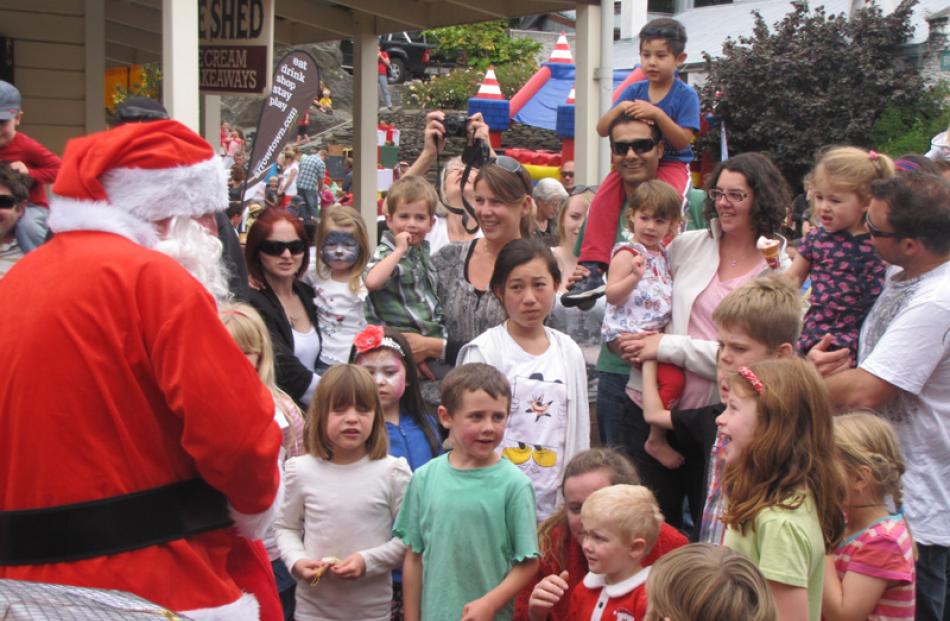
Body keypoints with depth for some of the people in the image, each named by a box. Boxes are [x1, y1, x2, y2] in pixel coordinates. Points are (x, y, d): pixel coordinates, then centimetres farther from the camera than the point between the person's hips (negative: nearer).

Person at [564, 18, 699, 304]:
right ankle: (593, 270, -22)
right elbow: (602, 129, 2)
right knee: (603, 200, -20)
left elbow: (682, 141, -13)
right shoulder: (634, 91, 5)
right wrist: (619, 109, -18)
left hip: (671, 165, -4)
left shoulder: (686, 95, -5)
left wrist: (657, 114, -26)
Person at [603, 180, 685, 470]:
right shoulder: (626, 253, -8)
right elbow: (612, 295, -15)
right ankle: (657, 440, -8)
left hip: (656, 331, 9)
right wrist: (634, 277, -29)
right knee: (673, 376, -19)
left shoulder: (662, 254, 16)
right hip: (628, 333, -9)